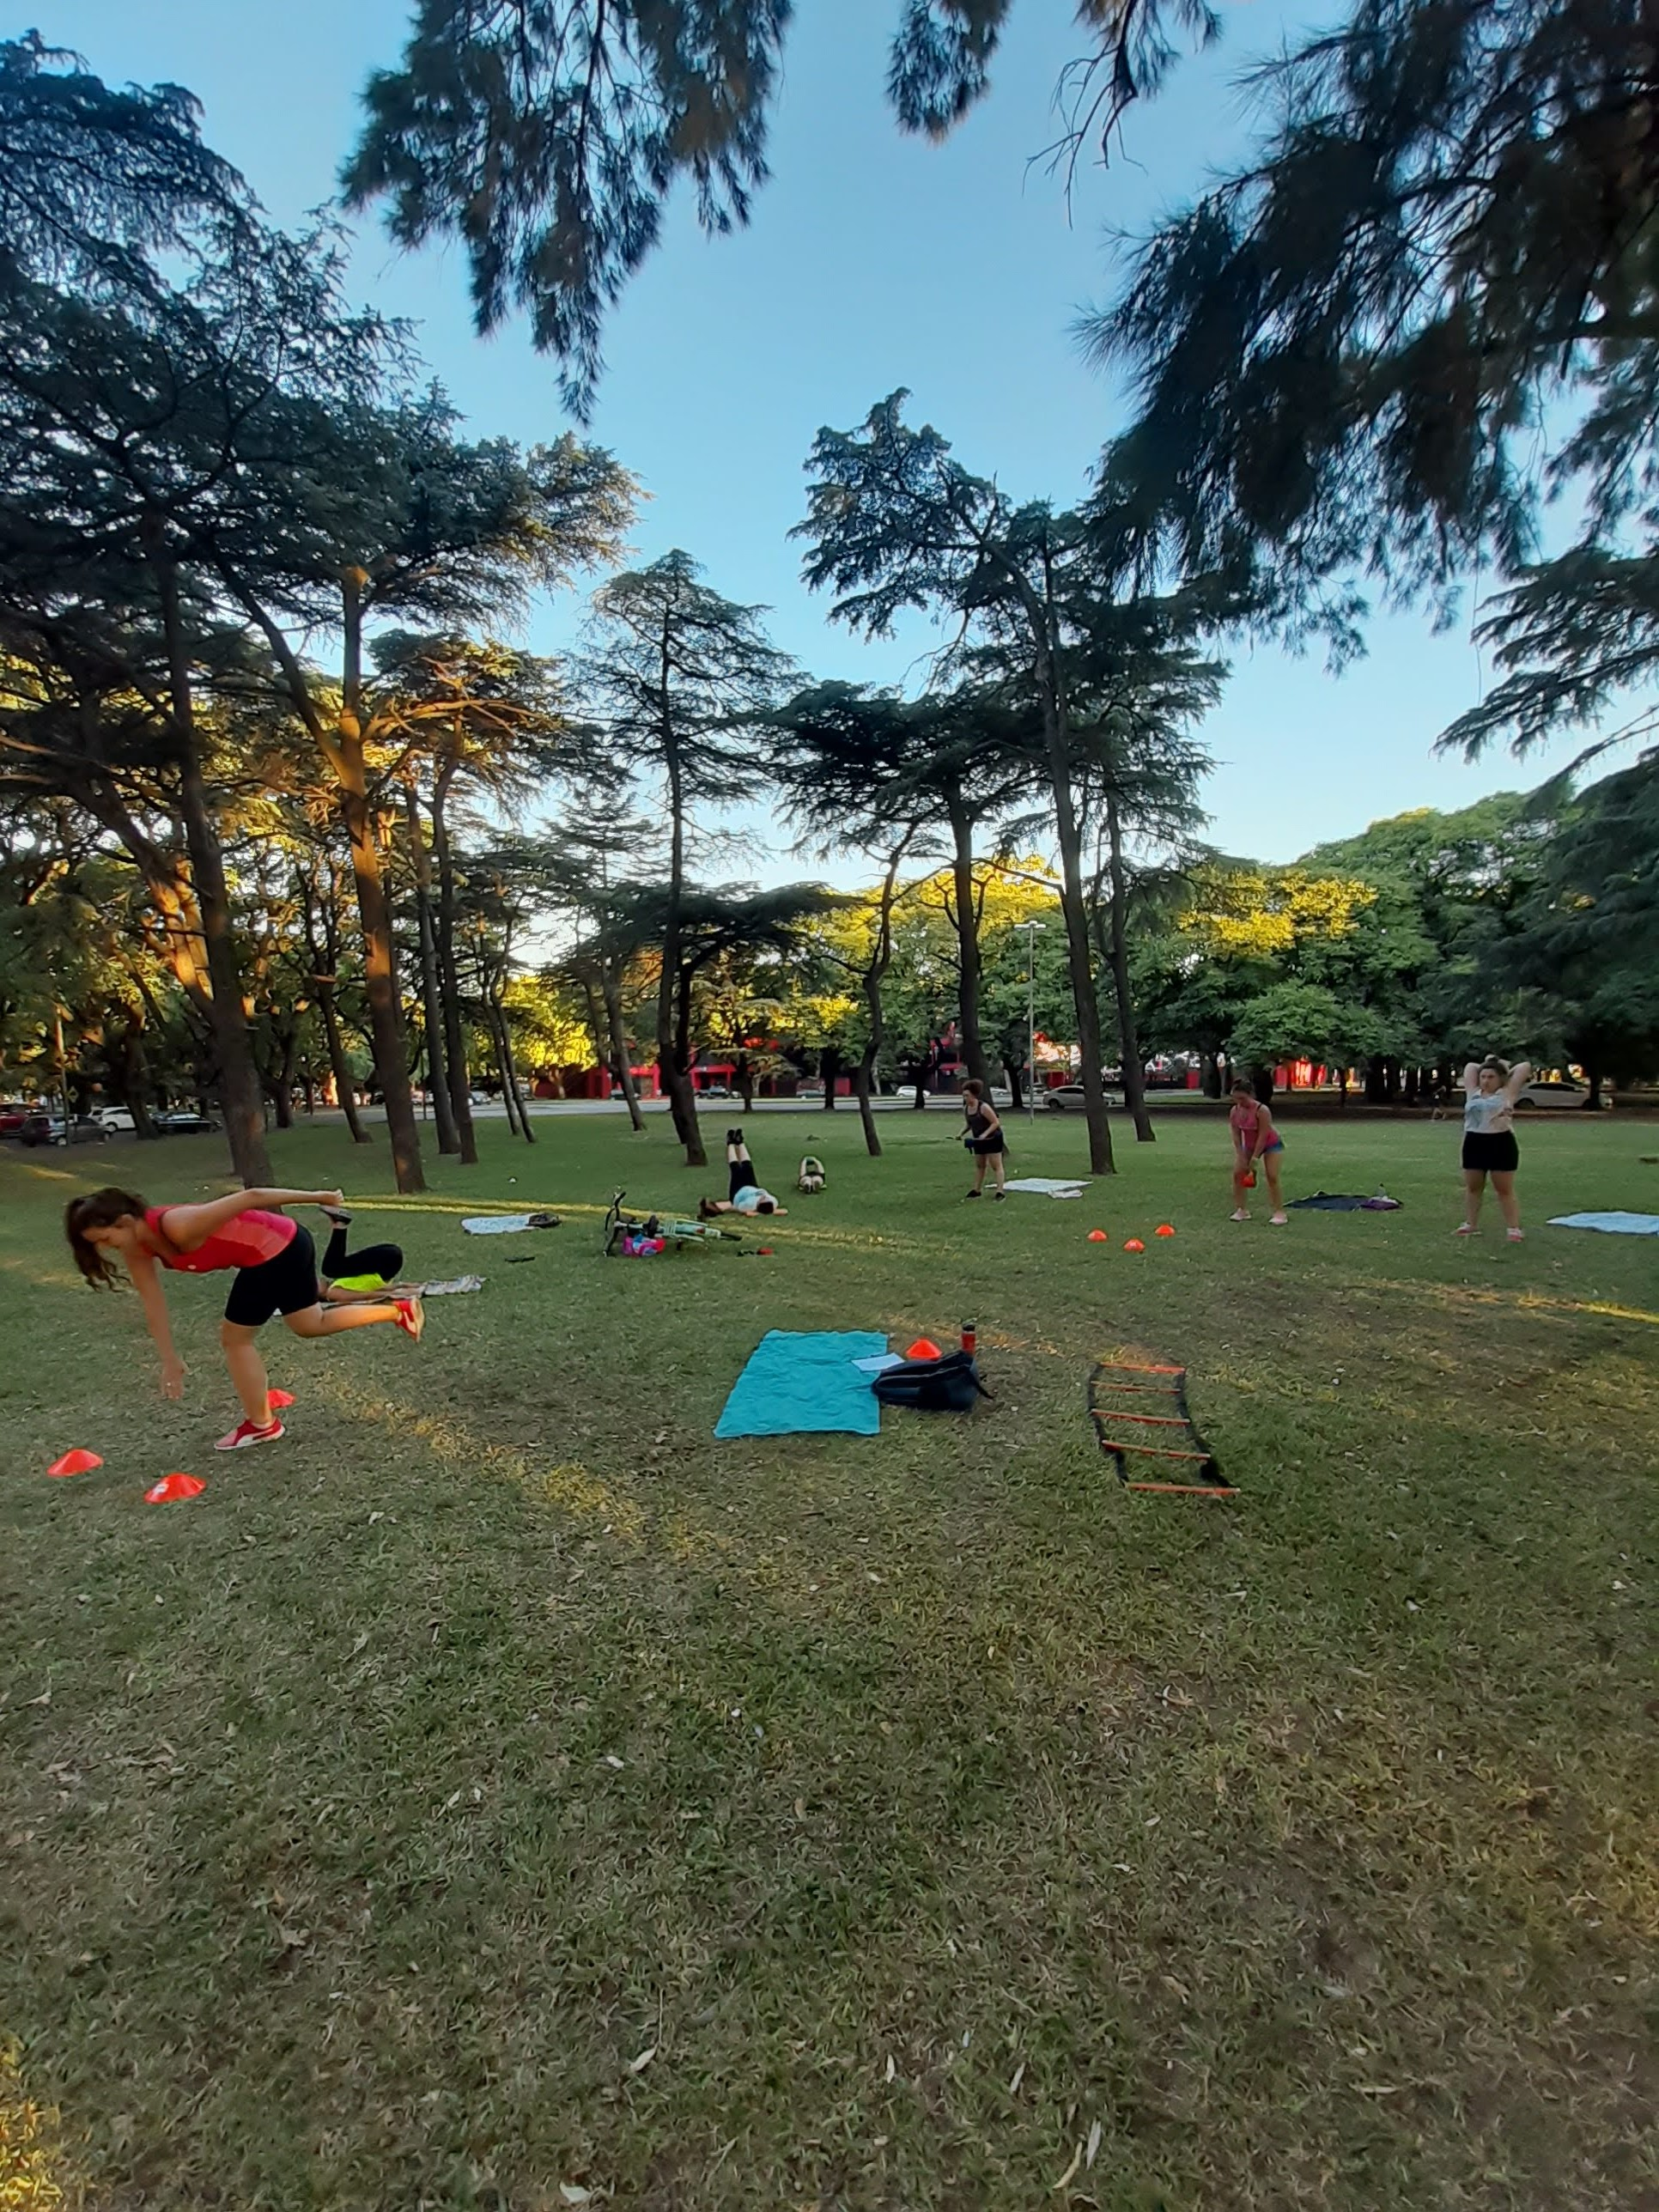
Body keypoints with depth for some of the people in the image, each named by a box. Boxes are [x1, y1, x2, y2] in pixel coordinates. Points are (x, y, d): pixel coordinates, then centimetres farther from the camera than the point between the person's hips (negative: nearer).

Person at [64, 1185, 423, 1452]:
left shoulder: (178, 1227, -29)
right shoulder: (137, 1248, -3)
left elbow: (250, 1197, -28)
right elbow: (153, 1302, 2)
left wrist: (318, 1197, -23)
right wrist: (170, 1362, 3)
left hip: (278, 1248, -9)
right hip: (282, 1247, 9)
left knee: (234, 1338, 5)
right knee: (312, 1325, 21)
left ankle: (261, 1424, 20)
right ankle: (398, 1309, 28)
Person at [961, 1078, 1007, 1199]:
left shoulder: (984, 1107, -23)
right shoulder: (965, 1108, 0)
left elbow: (996, 1122, -22)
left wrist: (985, 1134, -30)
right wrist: (962, 1133, -2)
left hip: (993, 1139, -8)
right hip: (979, 1141, 8)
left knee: (996, 1165, -7)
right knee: (979, 1165, 16)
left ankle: (1000, 1191, -8)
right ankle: (977, 1190, 26)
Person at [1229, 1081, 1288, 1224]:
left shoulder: (1262, 1110, -32)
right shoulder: (1234, 1111, -14)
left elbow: (1263, 1136, -30)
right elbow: (1236, 1135, -11)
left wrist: (1254, 1159, -27)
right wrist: (1241, 1157, -17)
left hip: (1271, 1144, -6)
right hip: (1250, 1145, 6)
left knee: (1272, 1177, -14)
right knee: (1238, 1173, -2)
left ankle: (1279, 1213, -7)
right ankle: (1241, 1210, 6)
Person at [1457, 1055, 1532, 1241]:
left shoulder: (1506, 1093, 0)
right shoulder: (1473, 1093, 11)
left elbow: (1525, 1066, 1)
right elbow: (1470, 1066, 19)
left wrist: (1506, 1070, 16)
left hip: (1501, 1144, -4)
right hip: (1474, 1144, 4)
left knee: (1505, 1189, 1)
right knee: (1472, 1187, 12)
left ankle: (1514, 1227, 7)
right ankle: (1470, 1223, 22)